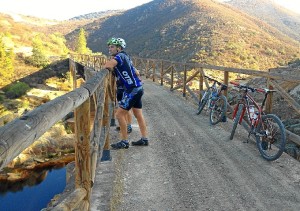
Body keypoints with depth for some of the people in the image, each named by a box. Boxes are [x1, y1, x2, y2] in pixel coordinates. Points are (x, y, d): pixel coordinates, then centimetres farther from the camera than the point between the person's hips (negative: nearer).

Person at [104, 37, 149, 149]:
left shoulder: (120, 56, -13)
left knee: (119, 114, -4)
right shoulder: (124, 56, 16)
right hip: (137, 88, 10)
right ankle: (144, 139, 23)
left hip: (133, 90, -10)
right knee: (138, 115, 15)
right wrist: (111, 68, -1)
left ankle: (124, 142, 3)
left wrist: (106, 67, -8)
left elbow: (108, 65, -28)